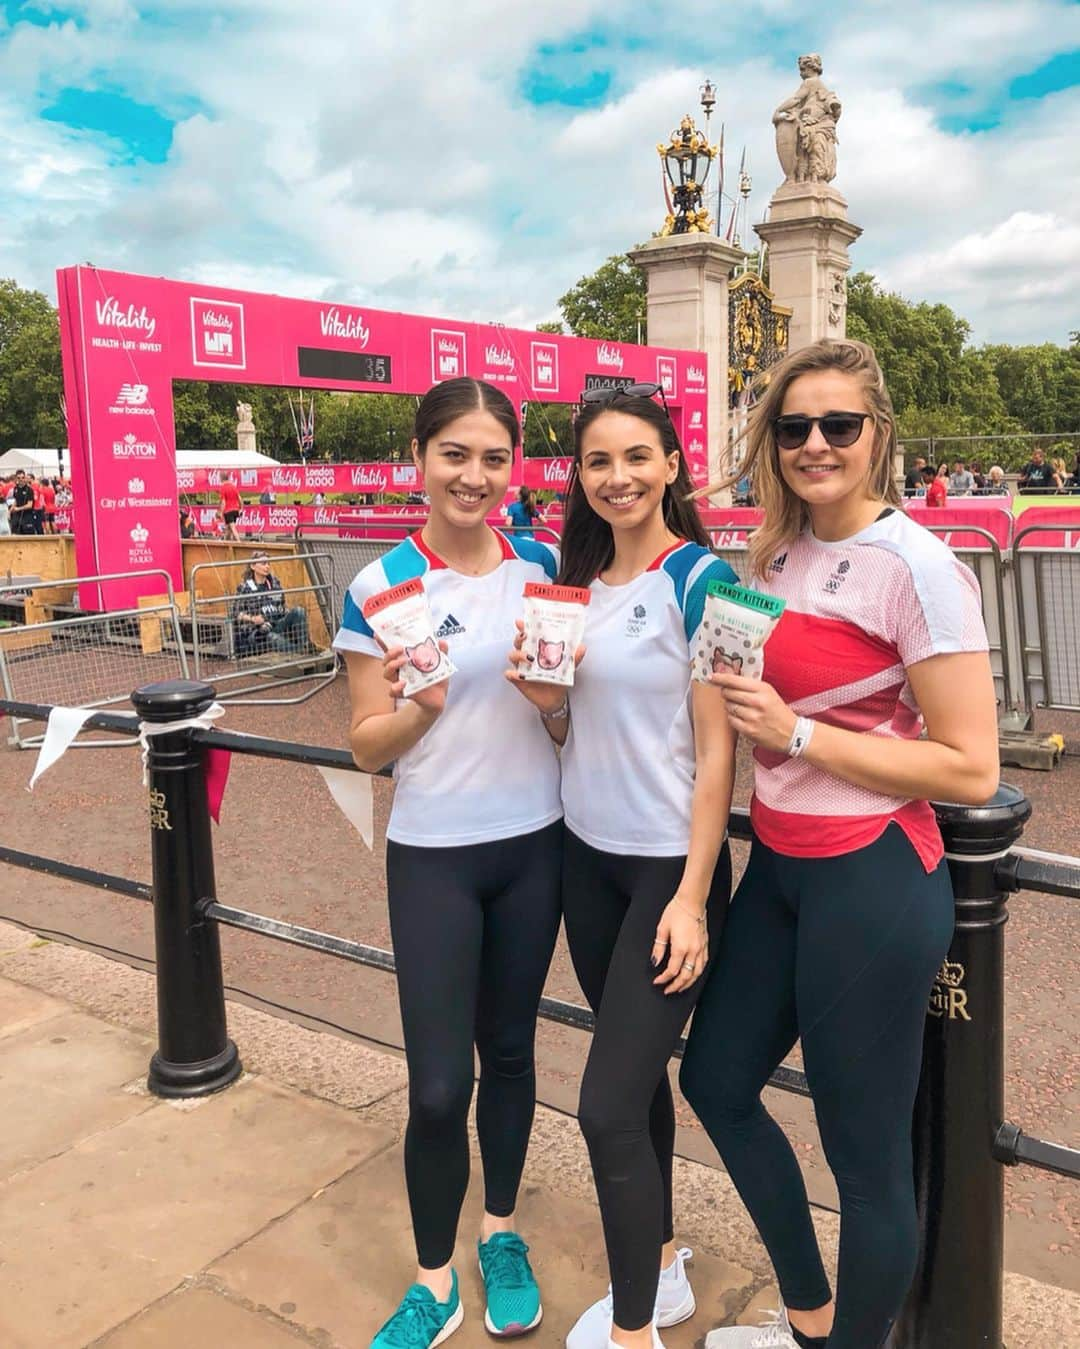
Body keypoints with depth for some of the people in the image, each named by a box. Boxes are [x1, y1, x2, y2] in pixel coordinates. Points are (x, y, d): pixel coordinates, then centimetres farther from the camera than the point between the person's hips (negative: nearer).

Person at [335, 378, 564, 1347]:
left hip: (533, 845, 3)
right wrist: (421, 708, -25)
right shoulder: (381, 587, -9)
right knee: (439, 1085, 0)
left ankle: (503, 1236, 38)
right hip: (432, 856, -2)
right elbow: (368, 747, -5)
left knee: (509, 1049, 16)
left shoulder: (540, 567, 0)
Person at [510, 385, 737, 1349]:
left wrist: (692, 897, -17)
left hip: (669, 865, -6)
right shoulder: (577, 581, 7)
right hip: (588, 855, 7)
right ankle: (662, 1268, 39)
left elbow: (716, 747, -15)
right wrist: (546, 701, -9)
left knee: (610, 1105, -5)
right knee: (637, 1074, 19)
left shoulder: (698, 578, -13)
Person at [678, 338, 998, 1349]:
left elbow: (970, 770, -19)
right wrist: (746, 710, 3)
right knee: (716, 1081, 20)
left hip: (872, 881, -9)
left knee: (866, 1151, 6)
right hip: (779, 864, 9)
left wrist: (796, 733, -20)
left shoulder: (916, 566, -16)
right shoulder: (777, 552, 7)